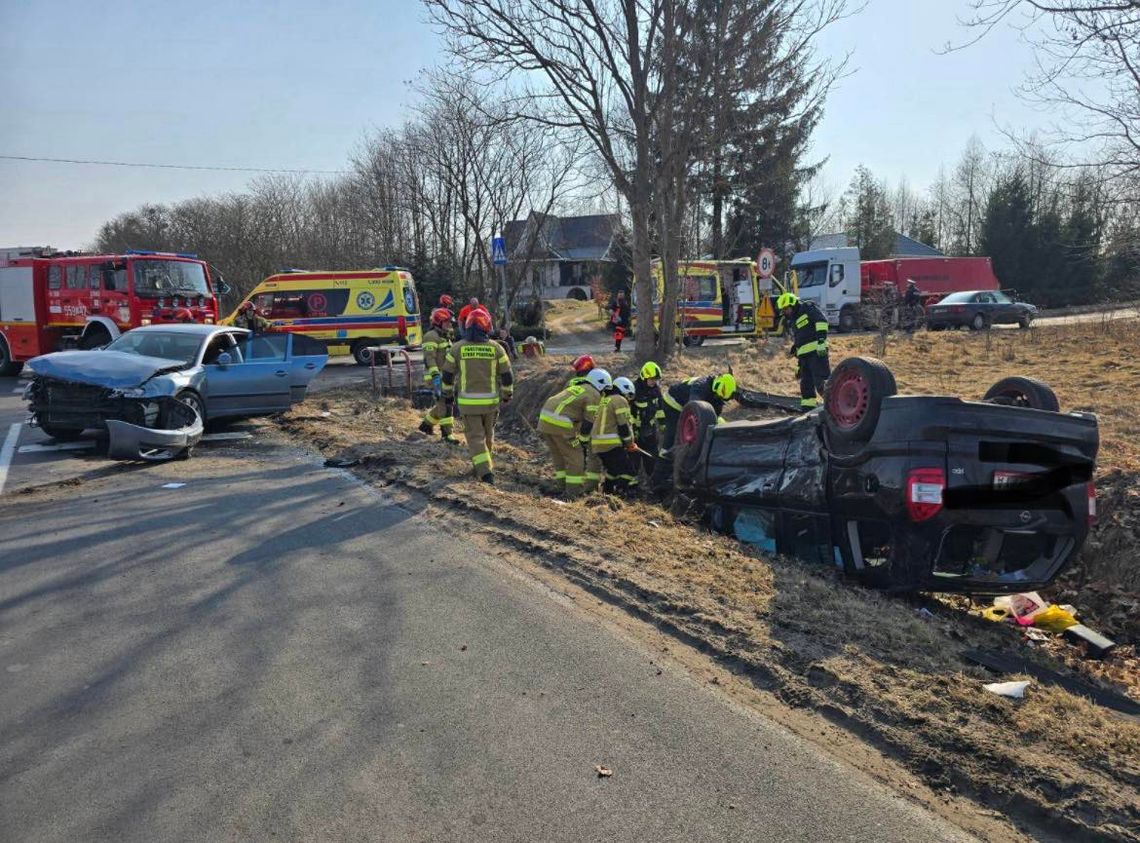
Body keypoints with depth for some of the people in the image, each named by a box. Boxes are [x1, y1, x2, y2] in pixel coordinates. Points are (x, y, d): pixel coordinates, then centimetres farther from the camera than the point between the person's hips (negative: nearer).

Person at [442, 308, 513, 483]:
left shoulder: (457, 348, -4)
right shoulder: (495, 348, -4)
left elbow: (447, 375, 2)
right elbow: (507, 375, 0)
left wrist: (448, 394, 18)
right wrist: (507, 394, 16)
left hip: (467, 401, -1)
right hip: (490, 400, 1)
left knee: (475, 437, 2)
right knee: (488, 433, 21)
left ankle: (485, 472, -11)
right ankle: (484, 464, 38)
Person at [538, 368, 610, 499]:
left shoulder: (575, 387, 25)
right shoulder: (594, 395, 0)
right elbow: (588, 422, -3)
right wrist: (583, 439, 9)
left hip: (544, 419, 8)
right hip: (560, 425, -8)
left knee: (558, 457, 21)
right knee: (575, 458, 4)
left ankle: (563, 488, 27)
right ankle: (573, 492, 7)